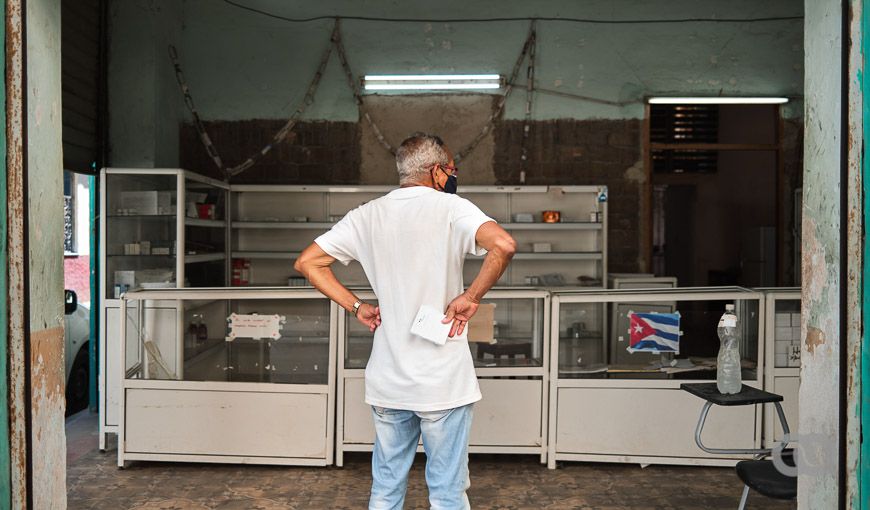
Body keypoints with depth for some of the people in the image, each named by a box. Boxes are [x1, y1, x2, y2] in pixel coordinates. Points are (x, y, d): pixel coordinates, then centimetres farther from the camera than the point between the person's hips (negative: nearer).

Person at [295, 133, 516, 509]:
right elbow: (503, 245, -26)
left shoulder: (367, 215, 7)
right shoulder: (450, 207, -8)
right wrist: (470, 297, -14)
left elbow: (307, 262, 9)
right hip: (443, 380, -5)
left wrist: (356, 306, 8)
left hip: (386, 381, 5)